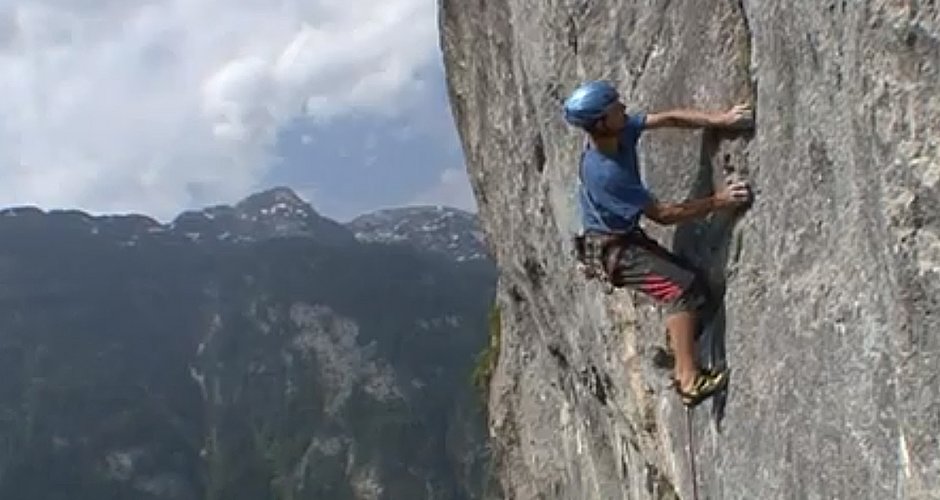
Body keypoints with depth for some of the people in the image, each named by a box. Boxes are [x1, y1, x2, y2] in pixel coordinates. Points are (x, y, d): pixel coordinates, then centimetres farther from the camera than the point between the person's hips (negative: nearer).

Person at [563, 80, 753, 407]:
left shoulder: (622, 131, -9)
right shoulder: (603, 172, -31)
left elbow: (668, 118, 0)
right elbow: (662, 214, -25)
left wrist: (719, 119, -11)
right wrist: (716, 202, -21)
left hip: (629, 237, 9)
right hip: (610, 249, -9)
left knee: (694, 282, 8)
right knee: (682, 288, -19)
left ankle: (682, 366, 16)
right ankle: (689, 381, -17)